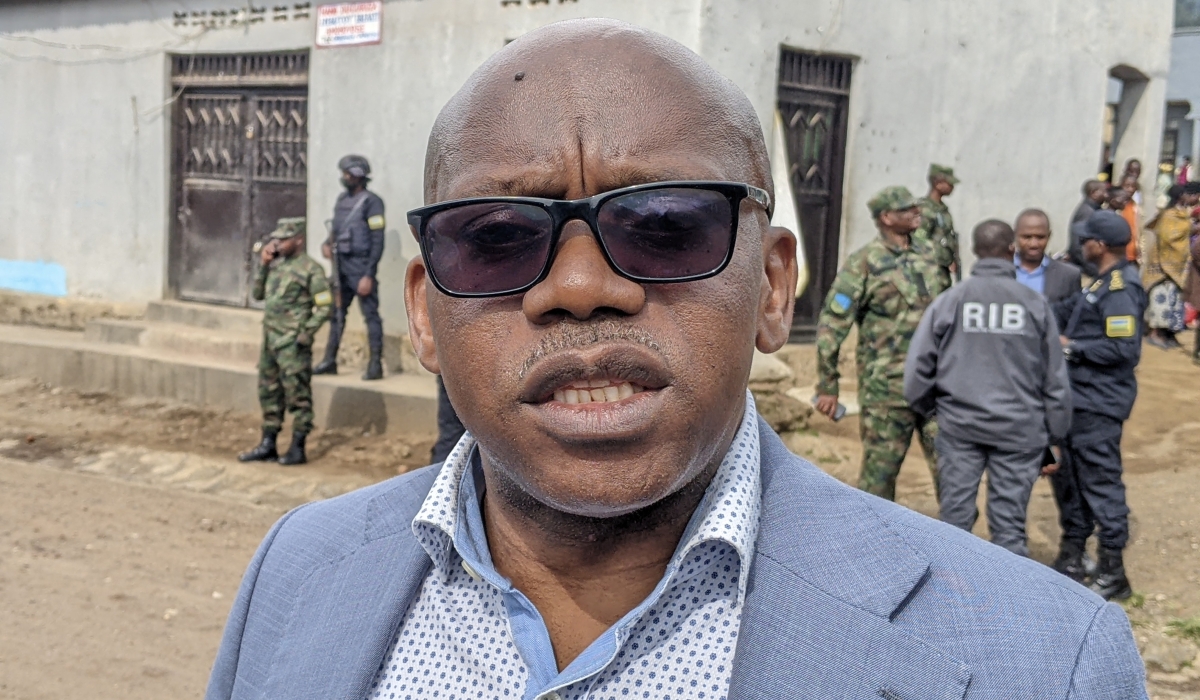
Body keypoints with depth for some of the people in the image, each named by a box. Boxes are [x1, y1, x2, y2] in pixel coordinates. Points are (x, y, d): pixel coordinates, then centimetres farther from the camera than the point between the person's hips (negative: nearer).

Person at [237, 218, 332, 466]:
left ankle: (297, 449, 5)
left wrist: (306, 333, -16)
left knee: (298, 397, -1)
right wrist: (263, 265, 8)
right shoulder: (276, 265, 13)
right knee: (269, 394, 14)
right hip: (270, 341, 8)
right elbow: (258, 294, 19)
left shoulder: (311, 269, -9)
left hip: (293, 344, -8)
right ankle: (268, 445, 23)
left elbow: (324, 306, -12)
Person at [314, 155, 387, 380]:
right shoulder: (342, 199, 14)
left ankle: (375, 364, -2)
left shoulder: (371, 202, -10)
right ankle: (330, 361, 21)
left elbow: (377, 241, -13)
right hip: (341, 264, 8)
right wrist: (327, 244, 0)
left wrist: (368, 275, -17)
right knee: (336, 312, 12)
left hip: (360, 266, -8)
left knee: (370, 313, -4)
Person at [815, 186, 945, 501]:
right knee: (880, 469, 4)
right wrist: (827, 386, -11)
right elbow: (832, 324, -9)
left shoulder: (927, 257, 11)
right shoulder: (864, 263, -8)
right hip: (887, 389, -5)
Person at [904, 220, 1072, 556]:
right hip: (1019, 428, 0)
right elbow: (1055, 378, 5)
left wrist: (926, 408, 16)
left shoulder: (950, 300, -3)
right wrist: (1055, 435, 13)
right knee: (1009, 525, 5)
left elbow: (918, 365, -1)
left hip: (959, 424, 0)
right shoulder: (1035, 304, -1)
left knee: (955, 516, 9)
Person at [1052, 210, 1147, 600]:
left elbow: (1125, 349, -24)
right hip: (1079, 400, 10)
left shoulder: (1120, 290, -18)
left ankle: (1112, 574, 6)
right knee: (1068, 478, 17)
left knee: (1100, 484, -3)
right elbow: (1067, 313, 14)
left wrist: (1072, 347, -16)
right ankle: (1071, 557, 29)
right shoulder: (1103, 283, 13)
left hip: (1097, 405, -10)